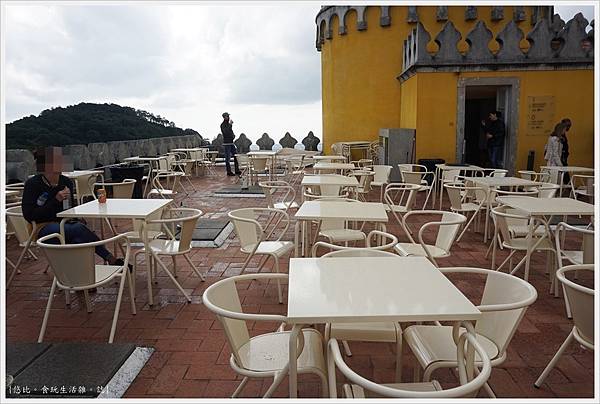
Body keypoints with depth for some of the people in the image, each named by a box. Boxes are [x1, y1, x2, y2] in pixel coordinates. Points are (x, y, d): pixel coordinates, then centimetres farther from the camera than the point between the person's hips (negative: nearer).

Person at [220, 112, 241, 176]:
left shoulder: (228, 124, 16)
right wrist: (230, 124, -23)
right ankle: (229, 172, 5)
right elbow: (225, 132, -26)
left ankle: (237, 171, 11)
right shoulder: (223, 125, -8)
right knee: (227, 158, -2)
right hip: (226, 144, -8)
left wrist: (233, 135, 5)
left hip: (231, 143, 8)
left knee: (236, 157, 6)